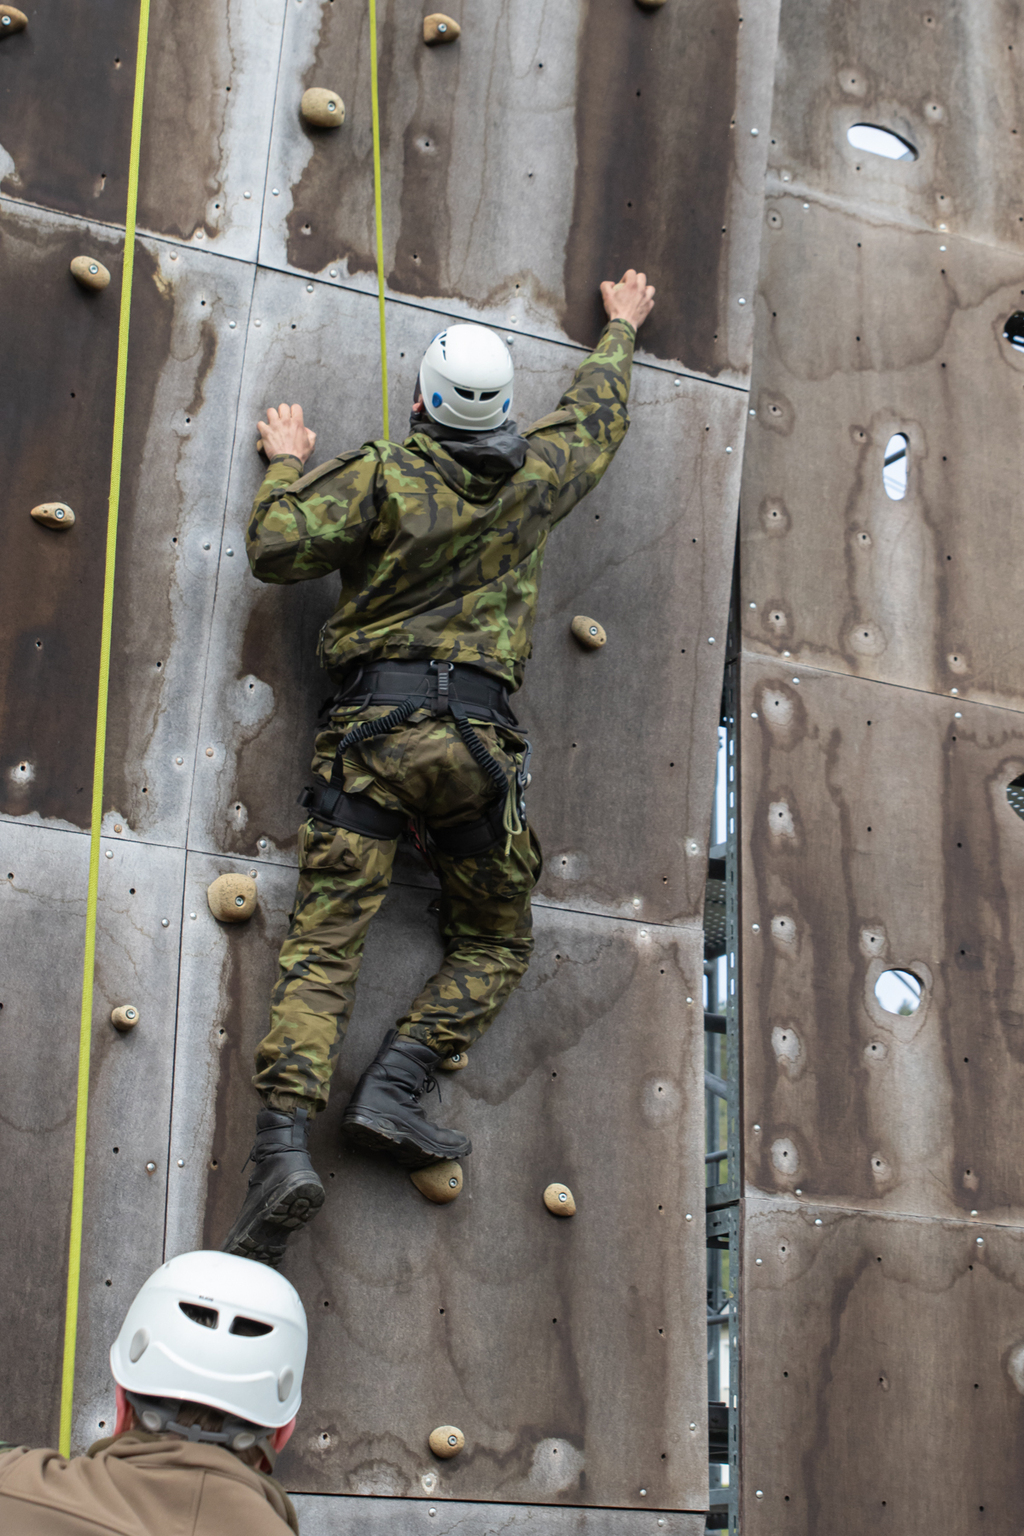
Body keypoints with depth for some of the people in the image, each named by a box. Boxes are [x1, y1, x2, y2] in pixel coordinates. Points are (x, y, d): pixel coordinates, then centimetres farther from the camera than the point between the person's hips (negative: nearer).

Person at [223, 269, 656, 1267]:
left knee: (323, 939, -5)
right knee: (494, 941, 17)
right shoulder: (536, 477, 11)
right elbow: (598, 412, 30)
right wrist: (621, 329, 49)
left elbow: (276, 547, -3)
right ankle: (392, 1089, -1)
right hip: (474, 734, 1)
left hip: (370, 726, -1)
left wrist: (287, 464, 15)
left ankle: (284, 1143, -20)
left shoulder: (381, 476, 2)